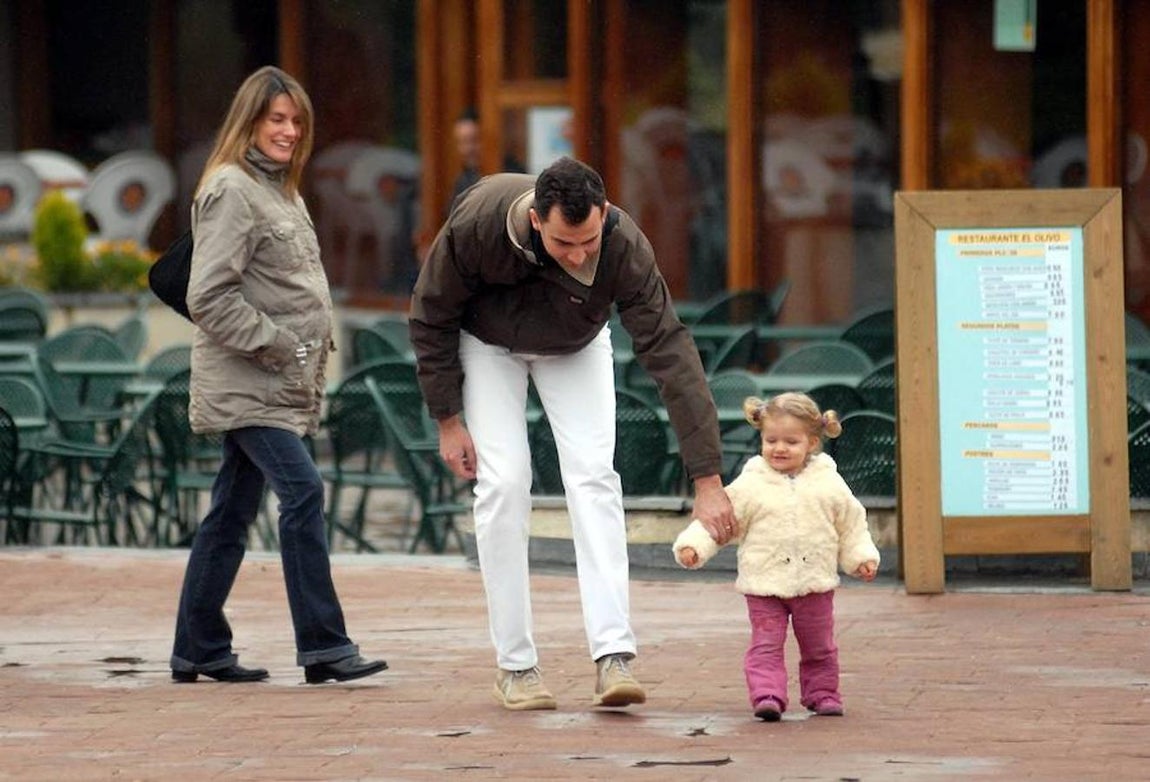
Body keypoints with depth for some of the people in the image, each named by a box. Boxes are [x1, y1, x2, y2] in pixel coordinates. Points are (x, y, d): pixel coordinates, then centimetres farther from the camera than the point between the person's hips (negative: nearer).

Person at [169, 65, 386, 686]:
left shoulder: (281, 190, 18)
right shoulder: (231, 191, -11)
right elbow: (209, 297, -18)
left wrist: (311, 366, 14)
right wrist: (273, 344, -17)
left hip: (279, 383, 9)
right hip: (244, 383, -9)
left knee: (233, 512, 11)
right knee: (302, 490, -17)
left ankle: (199, 651, 15)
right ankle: (323, 646, -18)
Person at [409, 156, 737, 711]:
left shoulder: (624, 249, -37)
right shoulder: (478, 223, -37)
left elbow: (671, 354, -37)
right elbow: (431, 317, -19)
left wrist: (707, 480, -41)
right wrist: (448, 420, -16)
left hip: (575, 347, 1)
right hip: (487, 343, -1)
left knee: (593, 476, -15)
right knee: (503, 481, -13)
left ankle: (614, 656, -21)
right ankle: (515, 665, -5)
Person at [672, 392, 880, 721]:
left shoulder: (829, 484, 0)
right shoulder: (750, 485, -5)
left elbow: (851, 524, 10)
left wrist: (862, 557, 1)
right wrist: (692, 545, -17)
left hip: (814, 583, 2)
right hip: (764, 584, -2)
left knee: (818, 647, 13)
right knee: (766, 645, -11)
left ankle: (822, 693, 28)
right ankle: (767, 695, -15)